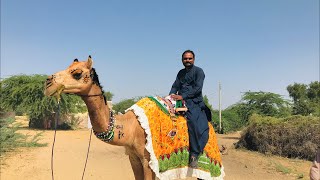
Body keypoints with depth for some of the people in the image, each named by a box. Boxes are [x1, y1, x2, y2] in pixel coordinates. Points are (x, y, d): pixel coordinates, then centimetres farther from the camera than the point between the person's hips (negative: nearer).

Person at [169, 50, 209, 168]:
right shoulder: (181, 73, 22)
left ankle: (194, 154, -22)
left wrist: (182, 96, -16)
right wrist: (171, 94, -4)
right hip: (181, 101, 7)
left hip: (195, 102, -7)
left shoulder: (198, 71, 2)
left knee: (193, 121, -30)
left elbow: (198, 88, -9)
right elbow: (175, 86, 18)